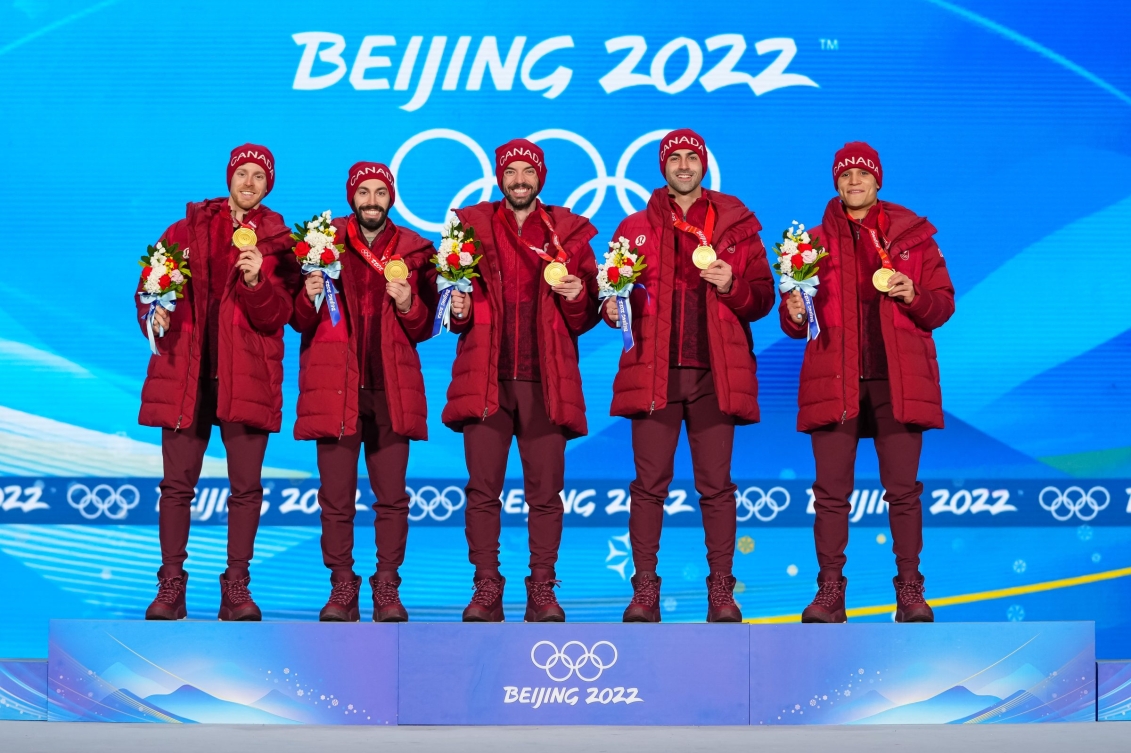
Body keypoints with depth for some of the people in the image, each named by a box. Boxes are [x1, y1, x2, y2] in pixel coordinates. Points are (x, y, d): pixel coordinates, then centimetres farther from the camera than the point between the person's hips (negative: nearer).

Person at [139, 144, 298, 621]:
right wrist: (153, 315, -6)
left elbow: (276, 317, -1)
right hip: (187, 371, 1)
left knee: (246, 485, -3)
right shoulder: (186, 230, 12)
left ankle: (237, 587, 6)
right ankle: (171, 585, 8)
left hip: (246, 376, -1)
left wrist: (257, 283, -19)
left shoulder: (277, 242, 9)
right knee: (177, 482, 0)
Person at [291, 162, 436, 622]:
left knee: (391, 494, -1)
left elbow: (423, 329, 8)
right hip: (335, 384, 0)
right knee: (336, 494, -1)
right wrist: (310, 298, -14)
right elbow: (300, 322, 7)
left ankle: (387, 588, 8)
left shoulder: (414, 250, 9)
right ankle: (341, 588, 8)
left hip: (391, 386, 0)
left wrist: (408, 304, -11)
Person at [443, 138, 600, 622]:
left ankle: (542, 591, 7)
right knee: (483, 490, -1)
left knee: (545, 492, 0)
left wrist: (577, 298, -9)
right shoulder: (471, 227, 11)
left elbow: (584, 319, 11)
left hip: (545, 381, 0)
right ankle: (486, 591, 5)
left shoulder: (568, 233, 11)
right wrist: (458, 310, -10)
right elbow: (453, 307, 12)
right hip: (485, 377, 0)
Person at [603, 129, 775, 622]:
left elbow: (762, 299, 8)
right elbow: (613, 293, 11)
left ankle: (721, 590, 6)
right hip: (653, 370, 0)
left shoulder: (737, 225, 11)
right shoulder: (636, 228, 13)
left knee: (716, 485, 0)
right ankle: (645, 589, 4)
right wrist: (613, 308, -11)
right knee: (649, 483, -1)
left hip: (714, 372, 0)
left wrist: (733, 285, -12)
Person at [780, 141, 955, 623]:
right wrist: (794, 313, -13)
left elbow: (943, 306, 8)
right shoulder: (816, 240, 12)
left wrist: (914, 296, -12)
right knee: (831, 492, -1)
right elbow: (794, 324, 10)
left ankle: (910, 590, 7)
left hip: (898, 381, -1)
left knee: (903, 490, 0)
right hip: (833, 380, 1)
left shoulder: (913, 235, 11)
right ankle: (829, 592, 4)